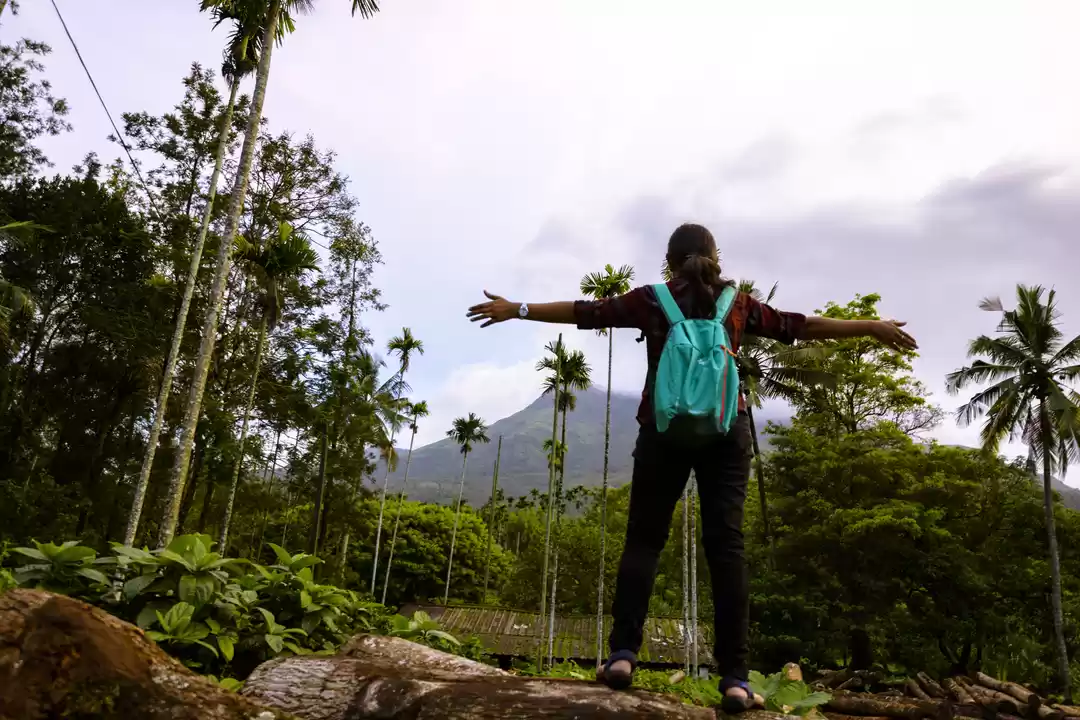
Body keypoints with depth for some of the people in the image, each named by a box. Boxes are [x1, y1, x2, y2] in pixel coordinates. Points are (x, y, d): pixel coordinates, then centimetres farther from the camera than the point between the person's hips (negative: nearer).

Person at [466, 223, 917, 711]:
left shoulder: (652, 298, 10)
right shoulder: (737, 302, 13)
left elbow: (588, 312, 9)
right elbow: (797, 326, 16)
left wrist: (517, 310, 16)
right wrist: (871, 328, 25)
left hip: (664, 428, -1)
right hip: (725, 429, 1)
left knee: (644, 540, 3)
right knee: (726, 546, -3)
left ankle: (622, 653, -10)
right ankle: (735, 677, -8)